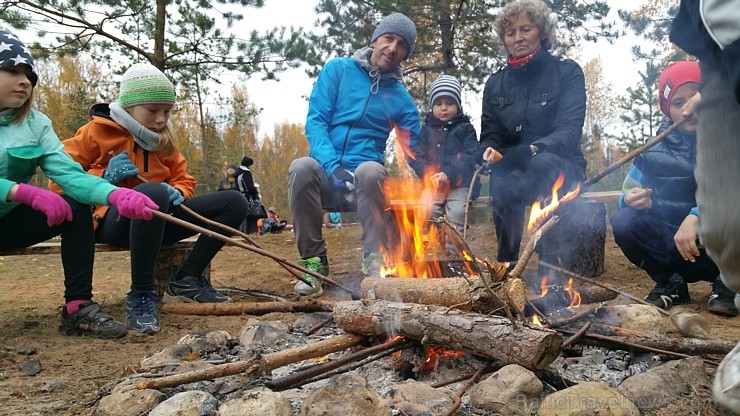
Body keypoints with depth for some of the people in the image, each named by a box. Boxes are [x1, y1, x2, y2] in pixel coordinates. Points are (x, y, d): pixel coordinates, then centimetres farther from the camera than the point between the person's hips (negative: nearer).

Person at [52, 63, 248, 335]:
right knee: (153, 193, -42)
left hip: (156, 220, 6)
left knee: (234, 202, -7)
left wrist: (176, 193, -9)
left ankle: (187, 279, -10)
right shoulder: (97, 132, 0)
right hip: (112, 221, -6)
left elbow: (185, 182, 15)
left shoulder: (164, 140, 15)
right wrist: (103, 177, -18)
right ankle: (141, 295, -31)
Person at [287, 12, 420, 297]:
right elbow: (315, 121, -5)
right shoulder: (337, 69, 5)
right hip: (326, 173, 0)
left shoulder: (402, 99, 8)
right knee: (301, 168, -33)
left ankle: (375, 259, -20)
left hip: (365, 177, 0)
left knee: (371, 171, -35)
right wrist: (333, 166, -22)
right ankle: (314, 260, -19)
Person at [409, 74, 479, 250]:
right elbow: (416, 157, 7)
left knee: (458, 211, -28)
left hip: (459, 184, -1)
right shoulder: (427, 129, 16)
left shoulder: (466, 128, 10)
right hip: (433, 184, 2)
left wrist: (448, 173, -19)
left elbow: (470, 156, -3)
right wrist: (429, 173, -14)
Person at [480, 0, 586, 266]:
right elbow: (489, 138, 5)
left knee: (543, 163, -39)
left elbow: (570, 131, -15)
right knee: (504, 189, -36)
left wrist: (531, 150, -36)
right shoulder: (495, 84, 10)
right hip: (513, 170, 2)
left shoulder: (568, 72, -2)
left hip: (559, 169, -2)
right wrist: (490, 153, -22)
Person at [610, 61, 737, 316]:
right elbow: (628, 194, 1)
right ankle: (671, 283, 0)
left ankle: (725, 283, -4)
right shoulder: (653, 150, 2)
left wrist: (696, 217, -38)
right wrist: (631, 200, -24)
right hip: (672, 245, 3)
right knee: (624, 222, -24)